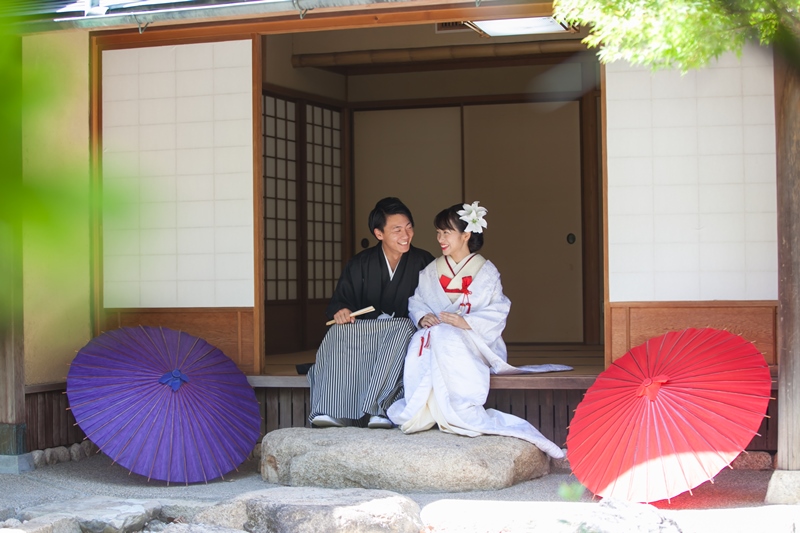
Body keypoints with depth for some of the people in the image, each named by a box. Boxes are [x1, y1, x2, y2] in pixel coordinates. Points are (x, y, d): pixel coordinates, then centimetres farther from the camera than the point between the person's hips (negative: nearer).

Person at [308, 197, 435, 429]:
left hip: (403, 330, -1)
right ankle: (332, 411, -39)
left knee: (404, 328, -37)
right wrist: (340, 311, -14)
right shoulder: (360, 265, 9)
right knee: (338, 333, -30)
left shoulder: (423, 262, 5)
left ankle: (379, 409, -44)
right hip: (363, 331, 2)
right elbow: (340, 300, 10)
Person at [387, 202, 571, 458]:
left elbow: (498, 311, -5)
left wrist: (465, 321, -19)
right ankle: (420, 412, -38)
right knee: (421, 342, -35)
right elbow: (416, 301, 11)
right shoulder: (431, 271, 19)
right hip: (436, 331, 3)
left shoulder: (486, 271, 6)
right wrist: (422, 317, -13)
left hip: (473, 339, -3)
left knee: (445, 338, -39)